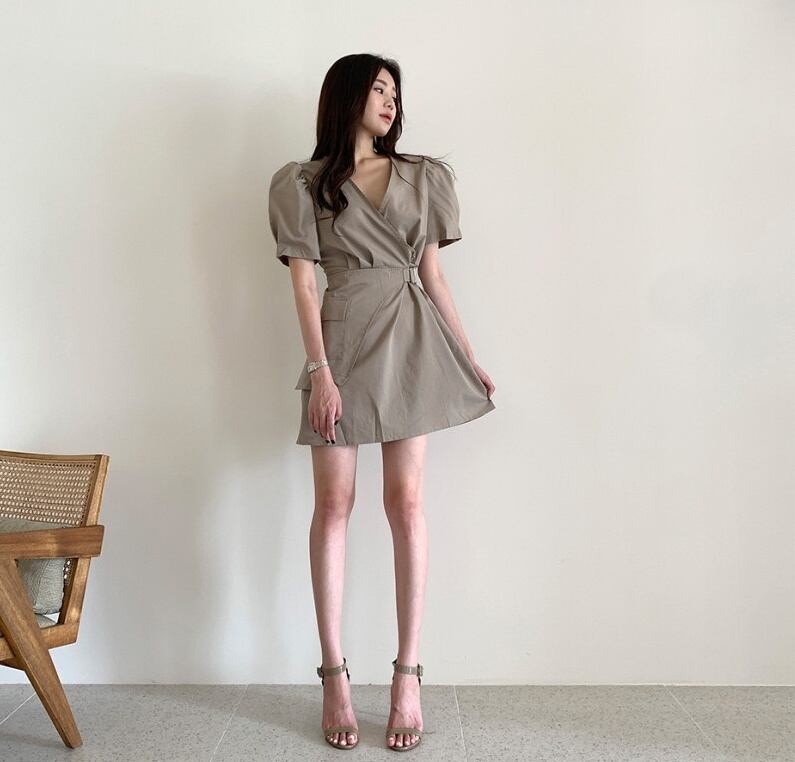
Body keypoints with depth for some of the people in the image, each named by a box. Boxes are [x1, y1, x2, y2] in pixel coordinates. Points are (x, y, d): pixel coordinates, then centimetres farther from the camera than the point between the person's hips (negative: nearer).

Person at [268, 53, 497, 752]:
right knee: (334, 503, -2)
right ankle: (335, 676, 10)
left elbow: (434, 276, 14)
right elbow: (304, 281, -1)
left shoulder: (423, 176, 16)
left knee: (407, 501, -2)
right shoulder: (303, 183, 8)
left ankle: (408, 676, 6)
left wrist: (471, 359, 10)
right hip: (343, 340, -2)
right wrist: (320, 370, -12)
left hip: (412, 341, 2)